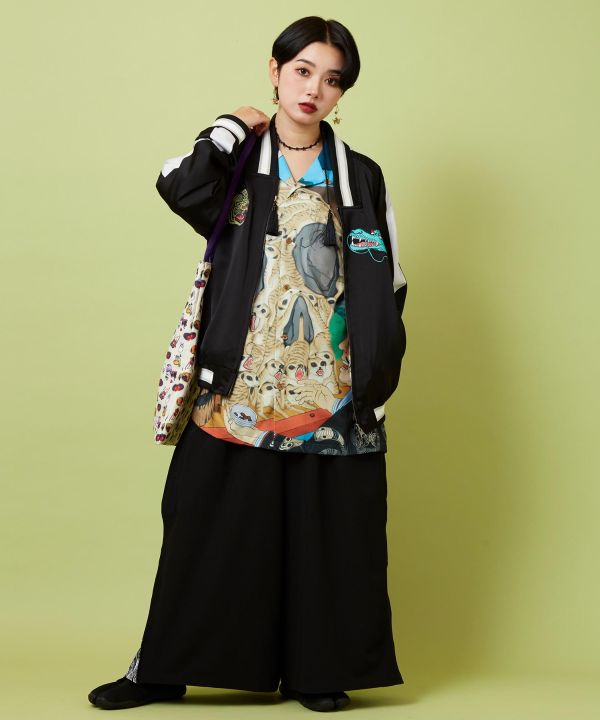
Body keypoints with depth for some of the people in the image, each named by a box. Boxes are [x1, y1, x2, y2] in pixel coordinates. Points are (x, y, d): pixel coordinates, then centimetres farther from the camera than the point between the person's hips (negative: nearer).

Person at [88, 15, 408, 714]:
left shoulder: (361, 177, 9)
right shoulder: (235, 163, 6)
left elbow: (388, 286, 9)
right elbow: (180, 188, -17)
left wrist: (379, 379, 2)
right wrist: (232, 128, -5)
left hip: (330, 389, 1)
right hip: (242, 385, -1)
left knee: (324, 533, 3)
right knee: (214, 527, 2)